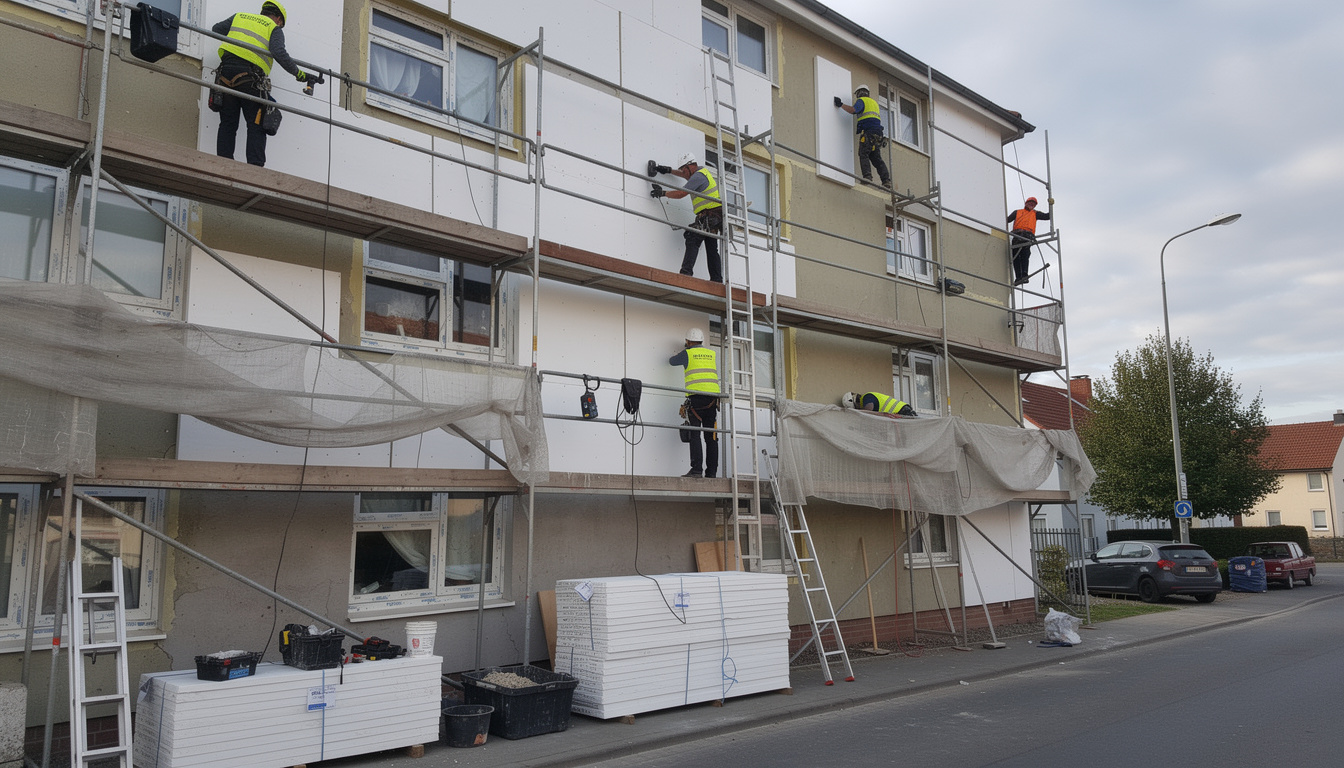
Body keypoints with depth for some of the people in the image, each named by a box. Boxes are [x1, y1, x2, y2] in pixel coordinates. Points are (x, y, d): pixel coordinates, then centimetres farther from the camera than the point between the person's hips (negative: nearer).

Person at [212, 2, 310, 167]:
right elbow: (279, 53, -6)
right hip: (250, 76, -4)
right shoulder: (274, 28, 11)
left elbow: (217, 29, 23)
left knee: (227, 123, 9)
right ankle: (255, 167, -13)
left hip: (227, 68, 4)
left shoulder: (239, 16, 25)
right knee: (256, 125, -1)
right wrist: (297, 73, 1)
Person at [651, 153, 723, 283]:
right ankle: (717, 279, 4)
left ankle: (686, 271, -33)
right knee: (711, 249, 7)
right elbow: (686, 175, 42)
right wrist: (669, 170, 32)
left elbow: (680, 194, -14)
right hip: (714, 217, 10)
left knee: (692, 240, -19)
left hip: (708, 215, -10)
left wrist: (663, 192, -2)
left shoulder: (698, 176, -10)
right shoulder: (702, 171, 21)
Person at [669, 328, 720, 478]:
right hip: (713, 396, 4)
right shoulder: (712, 353, 17)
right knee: (711, 436, 4)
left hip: (696, 396, -4)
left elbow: (671, 361, 22)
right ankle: (711, 471, 2)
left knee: (695, 434, -6)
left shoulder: (688, 353, 5)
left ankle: (697, 470, -15)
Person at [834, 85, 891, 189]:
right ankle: (886, 180, -6)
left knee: (863, 155, -13)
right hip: (878, 133, 7)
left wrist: (841, 104, -4)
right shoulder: (874, 102, 31)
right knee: (876, 158, 5)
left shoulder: (861, 100, 6)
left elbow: (853, 110, -12)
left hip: (868, 132, -7)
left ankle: (867, 176, -31)